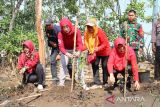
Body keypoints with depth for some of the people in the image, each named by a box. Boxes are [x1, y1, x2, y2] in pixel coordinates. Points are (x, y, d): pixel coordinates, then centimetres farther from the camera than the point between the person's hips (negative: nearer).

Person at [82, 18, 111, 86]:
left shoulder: (100, 32, -28)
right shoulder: (87, 33, -11)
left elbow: (105, 43, -27)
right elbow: (86, 44, -8)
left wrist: (98, 48, -41)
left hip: (104, 52, -5)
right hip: (95, 53, 5)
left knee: (105, 66, 5)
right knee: (94, 65, -3)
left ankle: (105, 82, 19)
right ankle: (97, 82, 1)